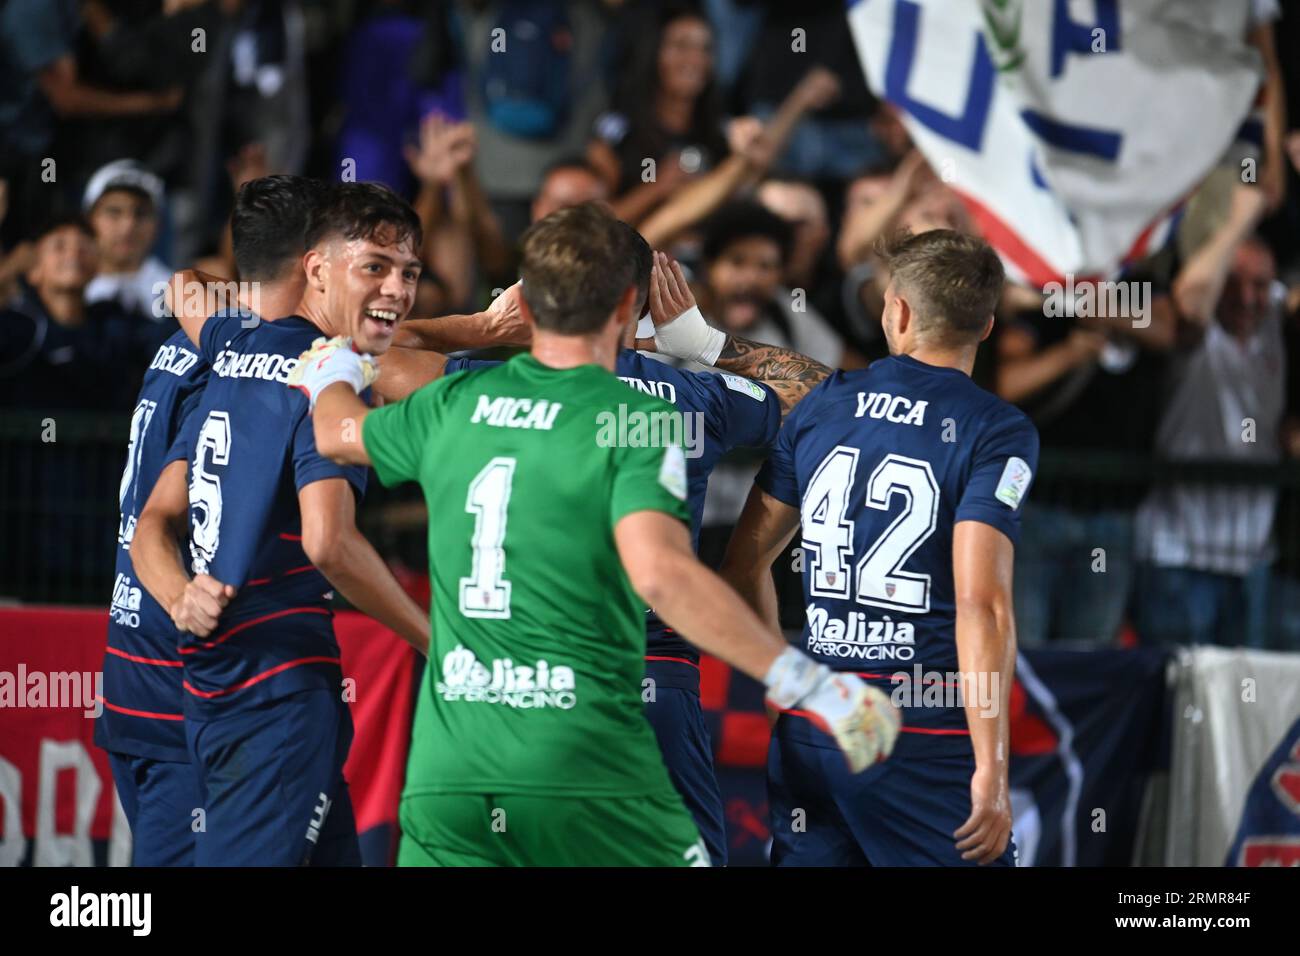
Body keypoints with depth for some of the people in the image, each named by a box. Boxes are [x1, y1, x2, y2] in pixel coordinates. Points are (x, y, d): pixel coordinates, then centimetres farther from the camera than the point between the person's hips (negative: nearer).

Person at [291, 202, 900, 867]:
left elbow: (338, 434, 30)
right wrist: (807, 684, -19)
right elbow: (659, 572, -21)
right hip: (588, 773, -4)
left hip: (444, 772, 4)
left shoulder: (455, 402, 10)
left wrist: (334, 372, 54)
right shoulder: (635, 419, -5)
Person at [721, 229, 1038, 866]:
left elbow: (744, 565, 13)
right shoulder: (998, 432, -6)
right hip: (928, 734, -5)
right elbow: (981, 603, -16)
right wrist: (991, 768, -16)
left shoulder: (822, 405, 8)